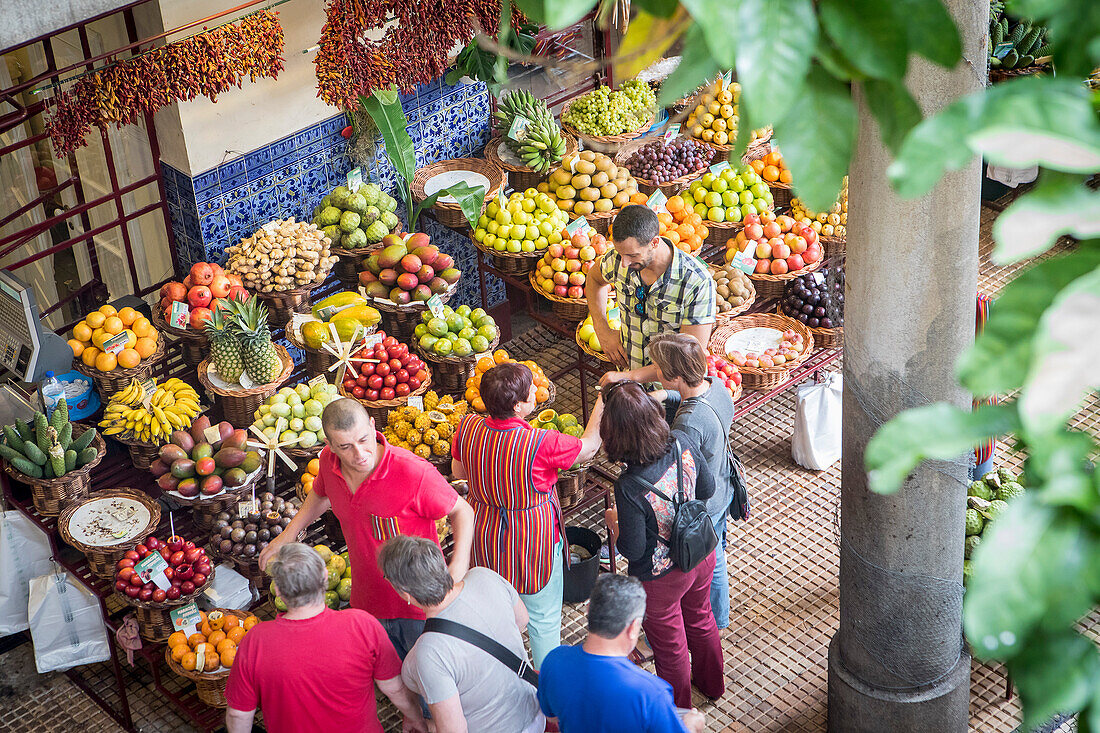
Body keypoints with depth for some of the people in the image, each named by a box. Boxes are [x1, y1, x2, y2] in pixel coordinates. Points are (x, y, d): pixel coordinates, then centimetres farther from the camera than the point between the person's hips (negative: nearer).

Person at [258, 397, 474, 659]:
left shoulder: (413, 472, -30)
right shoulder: (329, 461, -12)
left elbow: (462, 511, -15)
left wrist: (458, 569, -29)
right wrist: (287, 535, 12)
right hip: (369, 603, 5)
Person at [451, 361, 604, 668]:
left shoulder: (467, 428, -19)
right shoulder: (541, 444, -33)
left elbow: (458, 471, 1)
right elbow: (588, 447, -15)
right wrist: (602, 402, -7)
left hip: (486, 539, 5)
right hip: (532, 544, -5)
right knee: (543, 618, 19)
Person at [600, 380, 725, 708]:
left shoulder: (630, 487, -38)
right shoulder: (682, 442, -23)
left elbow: (632, 550, -24)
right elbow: (707, 490, -5)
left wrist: (614, 523, -5)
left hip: (661, 578, -5)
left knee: (670, 645, 22)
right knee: (701, 619, 34)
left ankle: (678, 713, 47)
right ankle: (711, 683, 60)